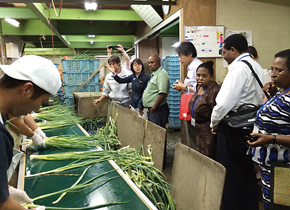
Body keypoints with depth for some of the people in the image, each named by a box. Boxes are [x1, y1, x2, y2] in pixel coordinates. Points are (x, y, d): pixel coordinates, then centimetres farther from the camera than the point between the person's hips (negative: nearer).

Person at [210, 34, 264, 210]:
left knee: (231, 171, 5)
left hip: (234, 126, -9)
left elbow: (226, 101, -25)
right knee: (247, 170, 20)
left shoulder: (239, 68, -18)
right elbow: (259, 97, 16)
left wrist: (214, 122, -8)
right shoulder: (257, 67, 11)